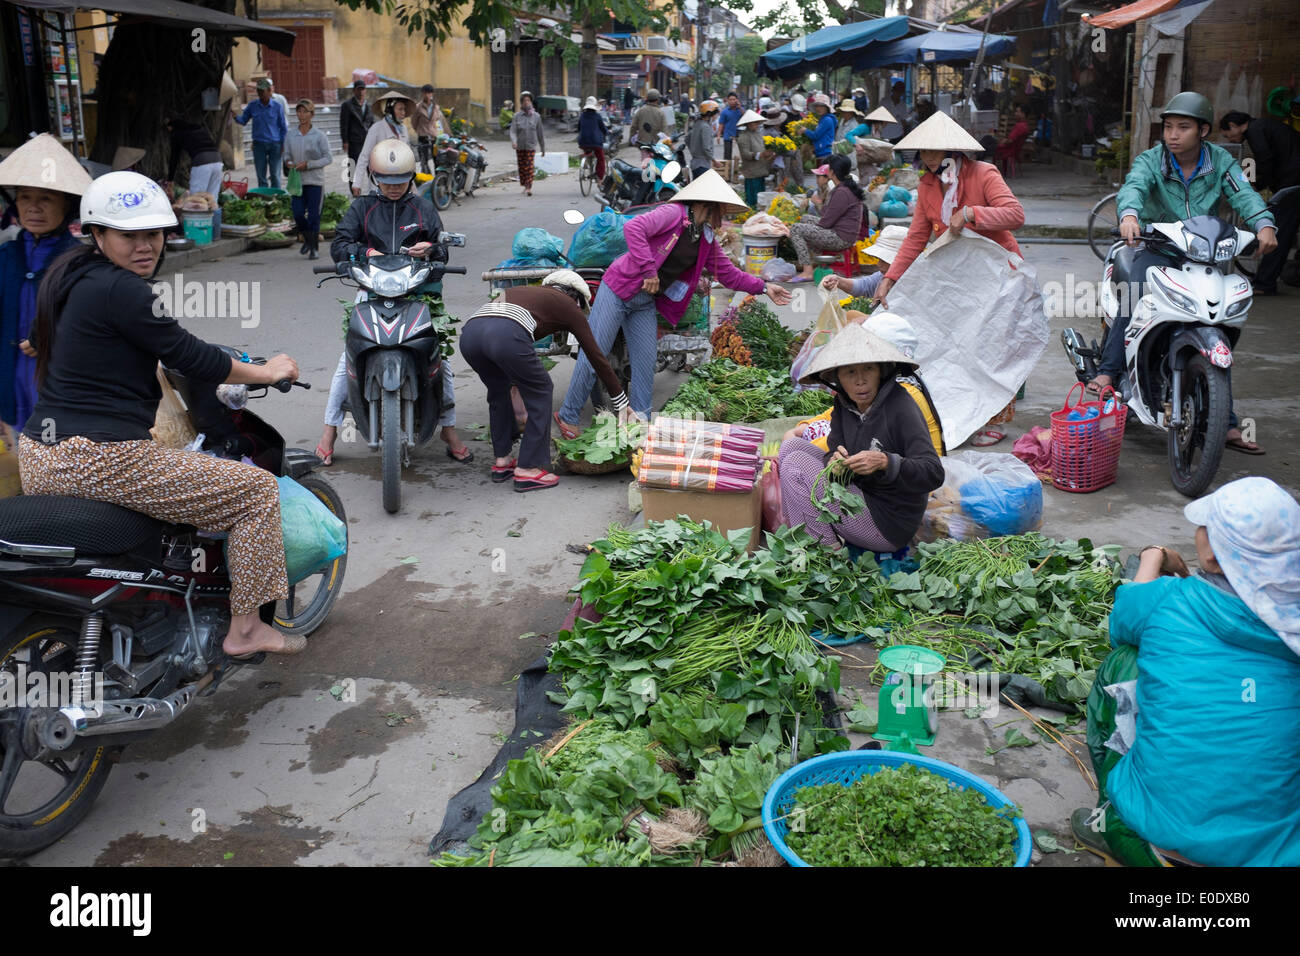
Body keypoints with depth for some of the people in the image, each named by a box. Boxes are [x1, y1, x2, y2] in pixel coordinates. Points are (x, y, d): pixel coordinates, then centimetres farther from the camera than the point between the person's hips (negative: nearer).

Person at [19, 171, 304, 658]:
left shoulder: (69, 276, 15)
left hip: (38, 456, 11)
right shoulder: (118, 288, -15)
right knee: (258, 489, -4)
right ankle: (245, 629, 1)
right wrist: (265, 372, 2)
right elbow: (186, 355, -12)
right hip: (100, 460, -10)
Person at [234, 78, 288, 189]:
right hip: (259, 144, 2)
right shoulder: (252, 106, 5)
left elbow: (283, 127, 5)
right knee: (261, 175, 3)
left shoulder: (277, 107, 0)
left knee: (275, 175, -1)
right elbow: (243, 120, 9)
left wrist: (283, 145, 0)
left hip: (274, 144, -2)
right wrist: (235, 116, -13)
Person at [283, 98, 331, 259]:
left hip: (315, 181, -3)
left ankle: (314, 248, 8)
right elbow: (287, 155, 14)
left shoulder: (319, 136, -3)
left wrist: (308, 164, -14)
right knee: (298, 213, -3)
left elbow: (328, 158, -5)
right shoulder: (290, 135, 6)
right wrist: (289, 163, -10)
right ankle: (308, 239, 23)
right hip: (297, 180, 3)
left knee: (314, 214, -2)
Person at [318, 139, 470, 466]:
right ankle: (330, 430, 4)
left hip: (418, 291, 1)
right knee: (348, 358, -8)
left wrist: (431, 250, -12)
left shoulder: (423, 208, 11)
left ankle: (449, 429, 9)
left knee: (440, 356, -5)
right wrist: (366, 252, -17)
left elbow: (443, 250, 12)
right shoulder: (362, 208, 9)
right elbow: (338, 245, 2)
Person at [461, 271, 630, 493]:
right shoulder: (569, 306, 23)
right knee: (540, 392, 16)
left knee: (498, 390, 31)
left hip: (469, 333, 6)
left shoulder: (524, 290, 39)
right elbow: (596, 356, 24)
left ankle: (501, 461, 33)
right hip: (506, 337, -6)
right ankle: (527, 470, 14)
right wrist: (621, 402, 32)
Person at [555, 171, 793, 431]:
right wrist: (649, 270, -32)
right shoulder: (674, 214, -16)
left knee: (646, 364, 7)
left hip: (646, 303, 7)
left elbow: (727, 272, 17)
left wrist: (763, 287, 12)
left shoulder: (707, 239, 8)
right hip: (618, 290, -7)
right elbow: (633, 227, -30)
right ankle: (568, 416, 10)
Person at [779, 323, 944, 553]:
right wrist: (835, 461, -24)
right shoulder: (844, 404, 1)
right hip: (860, 494, 8)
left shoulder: (900, 407, -21)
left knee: (795, 464, -14)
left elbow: (934, 474, -26)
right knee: (792, 445, 6)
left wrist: (884, 462, -40)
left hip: (889, 526, -8)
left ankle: (825, 549, -5)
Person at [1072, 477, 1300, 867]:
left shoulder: (1167, 601, -11)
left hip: (1164, 830, -3)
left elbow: (1123, 624, 13)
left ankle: (1118, 825, 17)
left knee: (1120, 664, 14)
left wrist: (1155, 558, 29)